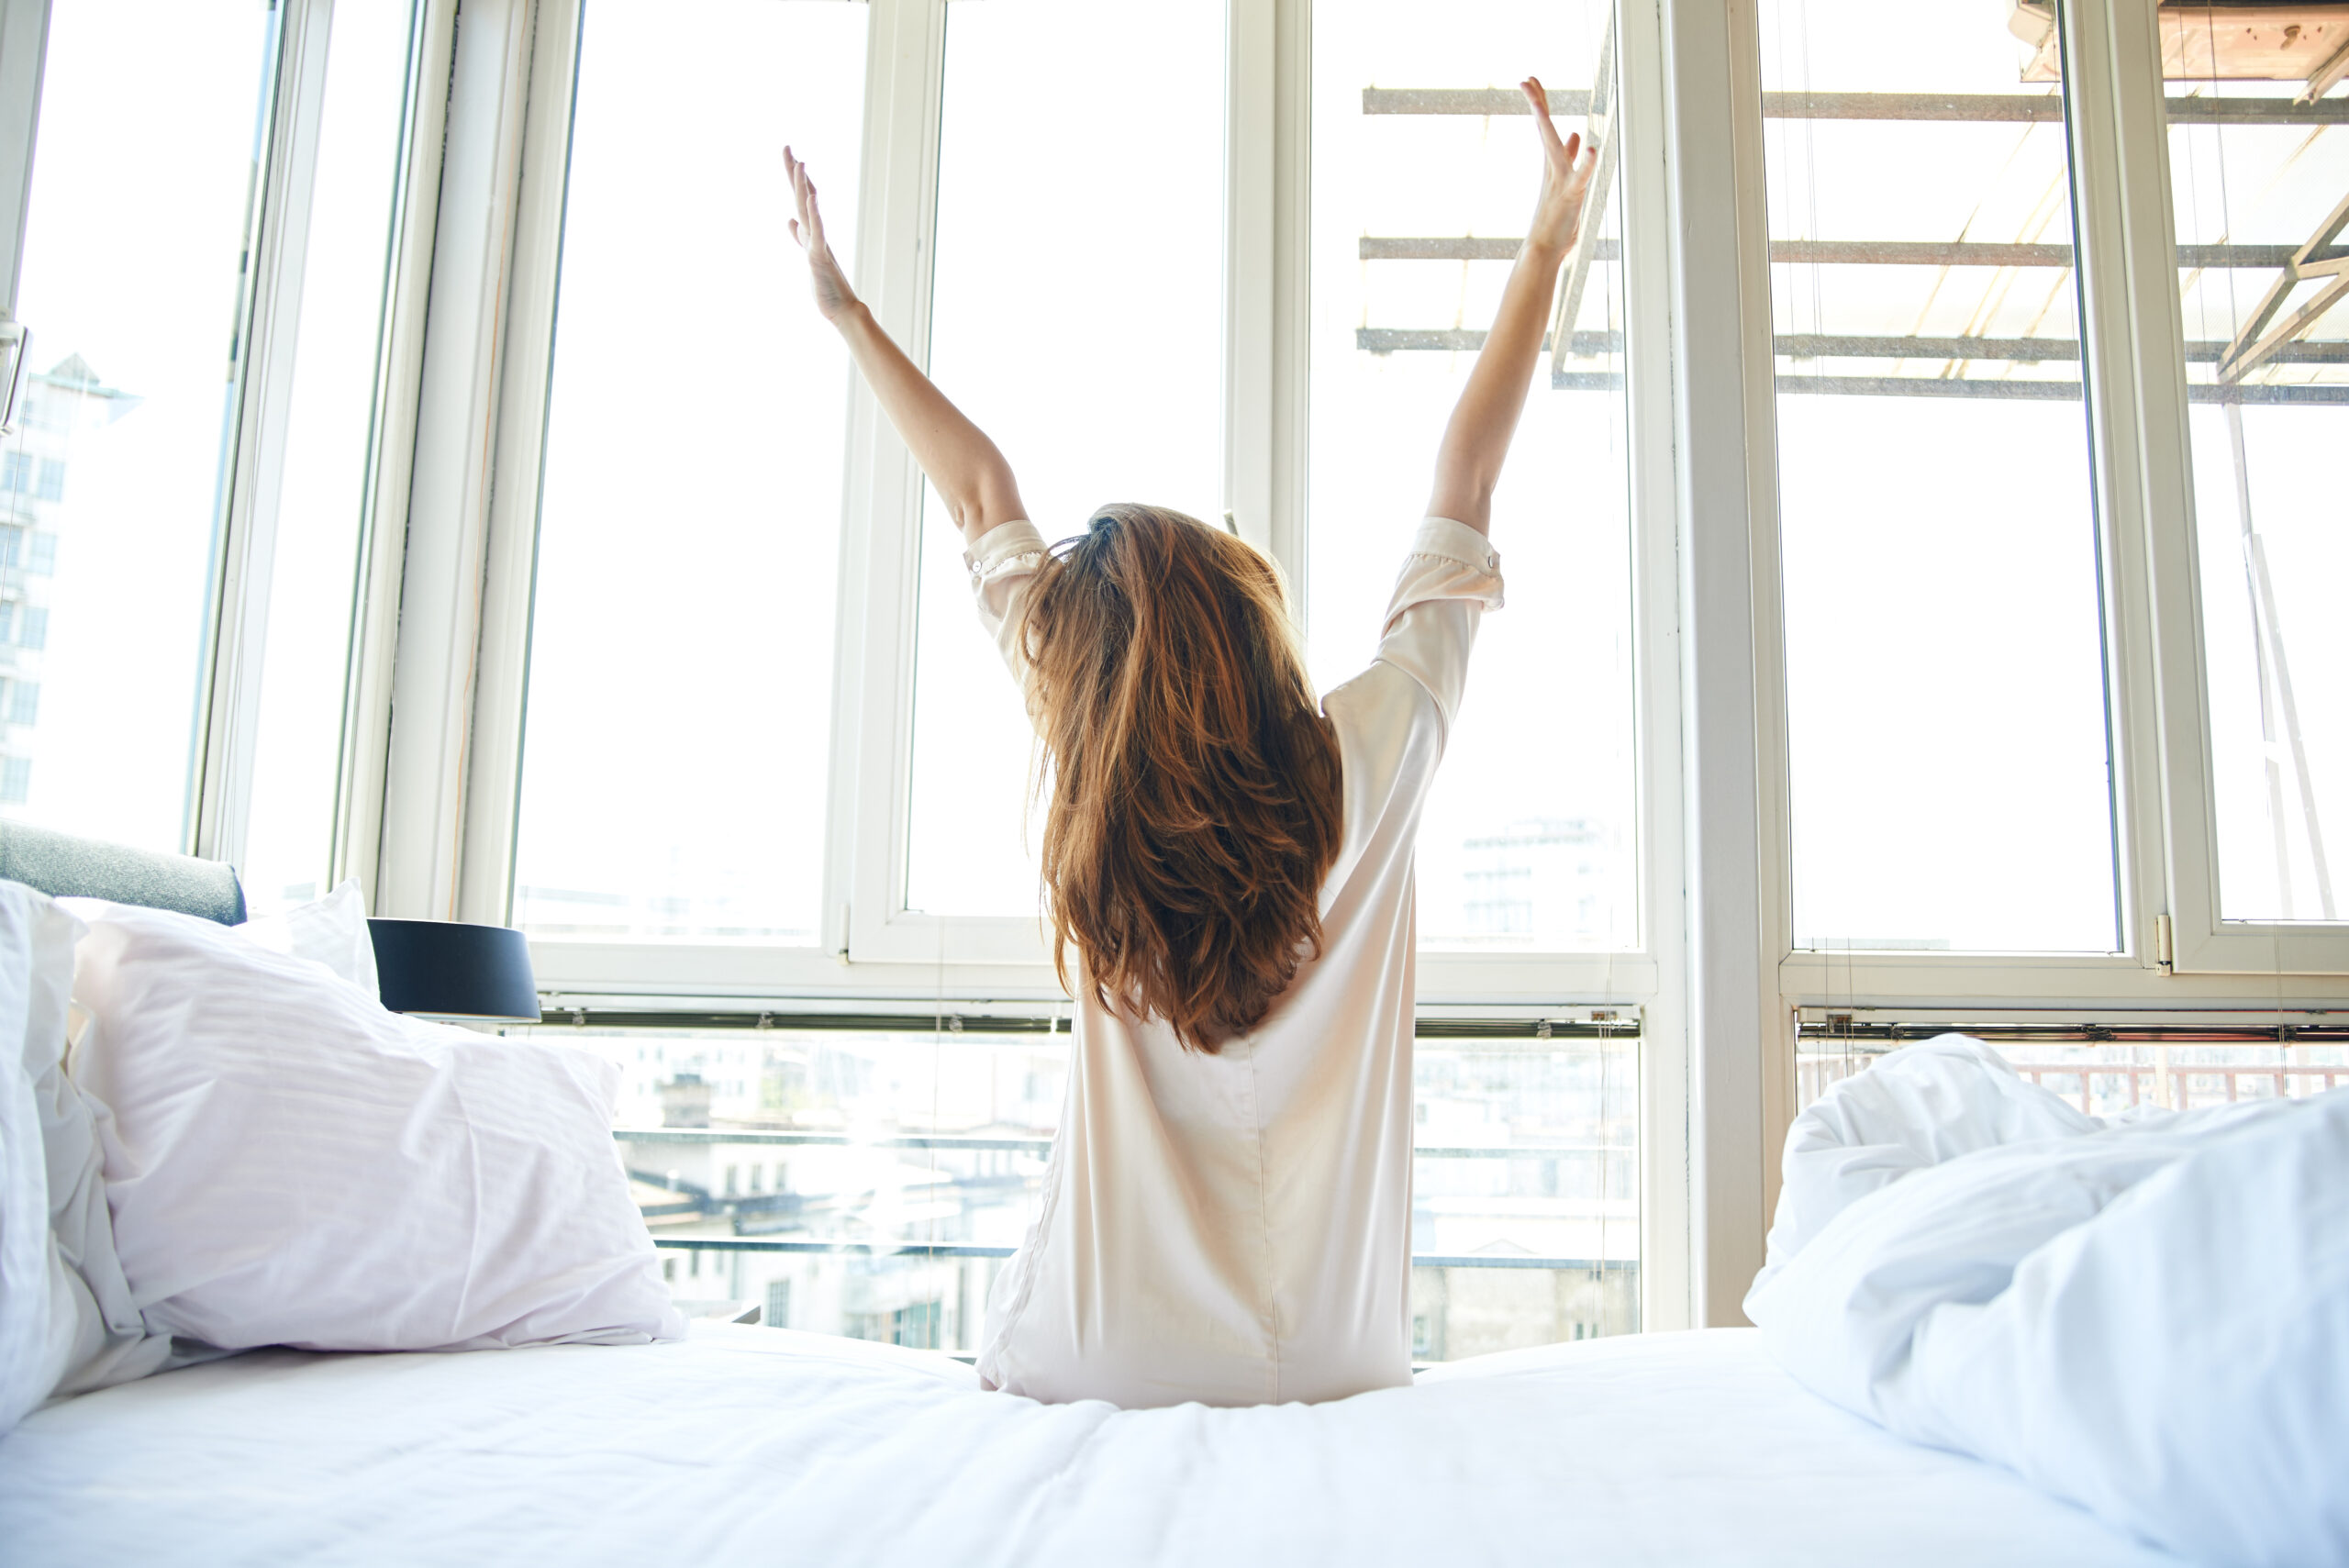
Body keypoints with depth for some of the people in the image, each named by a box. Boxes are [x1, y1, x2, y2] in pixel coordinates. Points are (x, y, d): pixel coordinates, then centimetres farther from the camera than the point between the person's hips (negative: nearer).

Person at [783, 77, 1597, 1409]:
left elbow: (983, 496, 1)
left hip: (1098, 1372, -1)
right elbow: (1466, 487, 1)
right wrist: (1547, 254, 13)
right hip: (1336, 1371, 1)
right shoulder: (1371, 759, -13)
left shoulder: (1108, 800, -13)